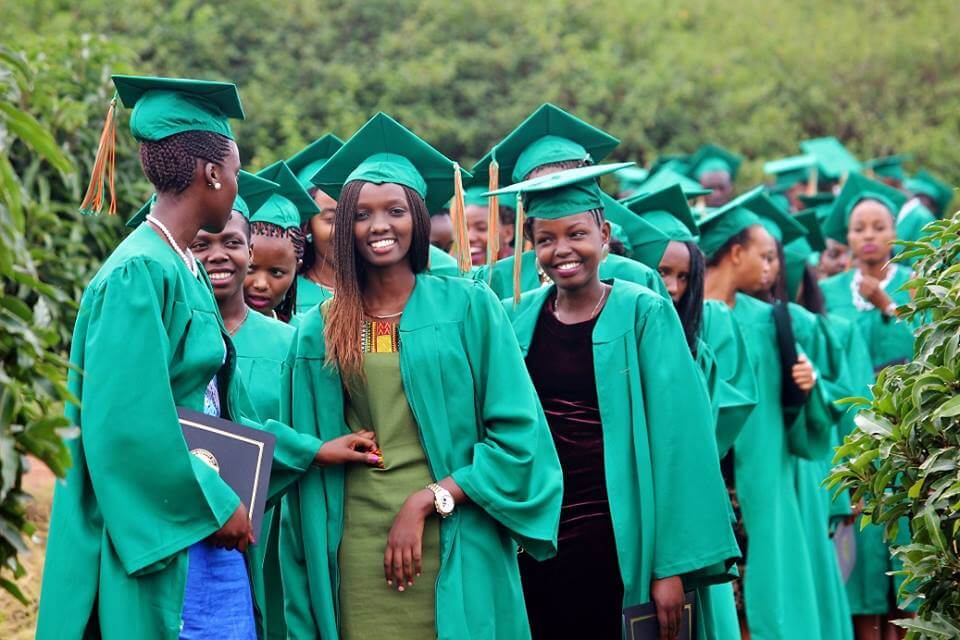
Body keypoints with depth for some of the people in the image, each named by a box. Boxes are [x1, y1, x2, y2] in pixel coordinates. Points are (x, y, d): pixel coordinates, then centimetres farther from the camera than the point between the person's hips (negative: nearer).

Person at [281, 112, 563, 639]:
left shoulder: (469, 306, 1)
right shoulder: (318, 332, 7)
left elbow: (516, 433, -3)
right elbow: (305, 461, 9)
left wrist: (427, 500, -12)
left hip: (455, 553, -1)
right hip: (360, 554, 2)